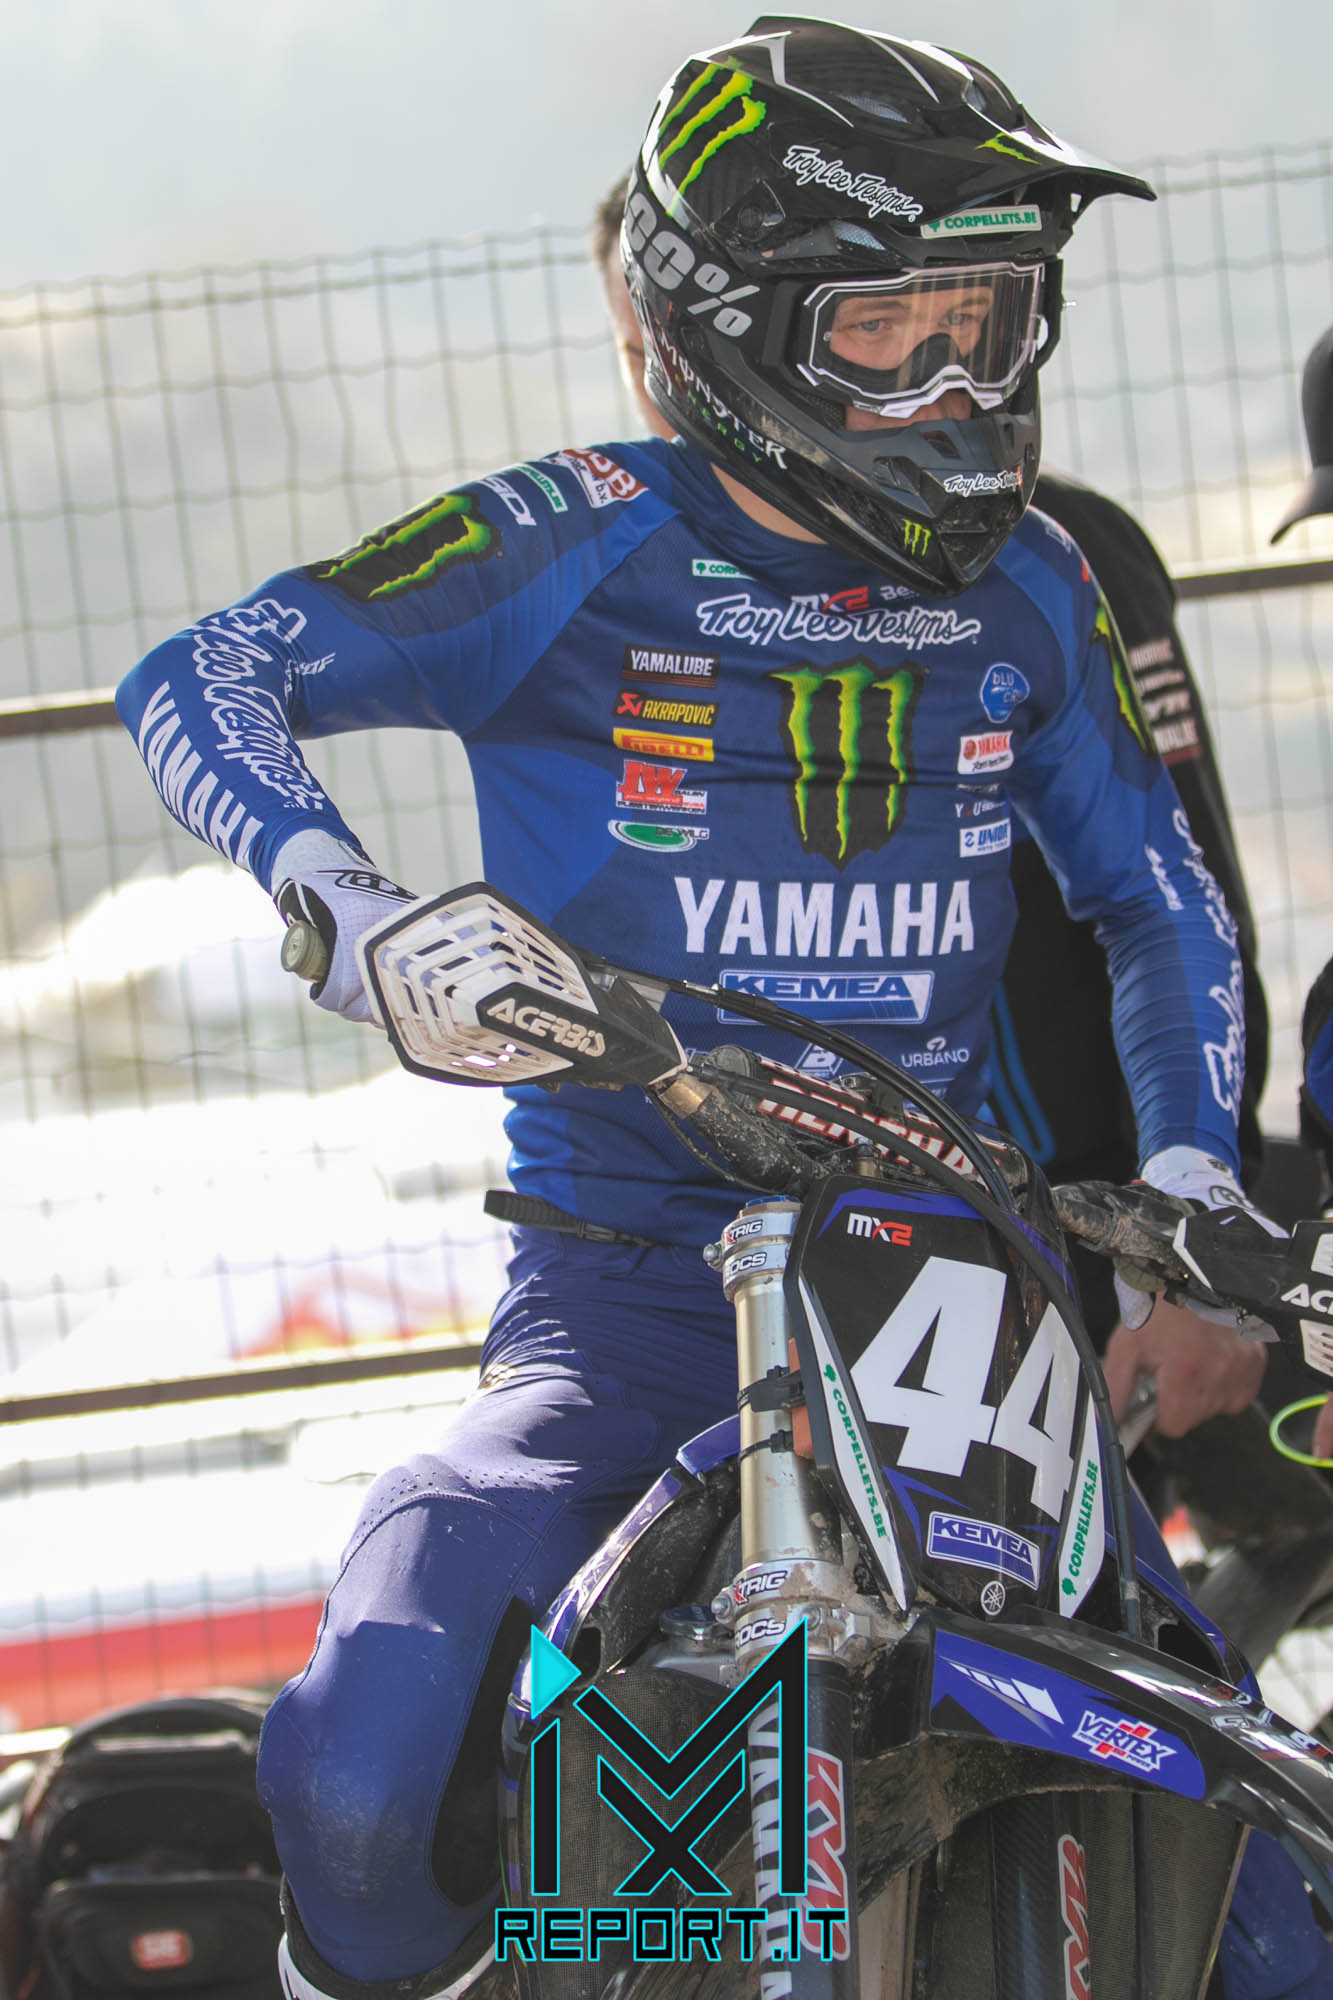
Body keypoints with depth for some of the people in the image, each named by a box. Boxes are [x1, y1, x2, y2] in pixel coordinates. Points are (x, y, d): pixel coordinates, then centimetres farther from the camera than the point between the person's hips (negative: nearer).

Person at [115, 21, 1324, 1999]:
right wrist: (339, 890, -29)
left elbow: (1157, 896, 21)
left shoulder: (1026, 590, 8)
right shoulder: (585, 550, -6)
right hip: (628, 1296, -3)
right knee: (363, 1791, -23)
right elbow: (205, 672, -10)